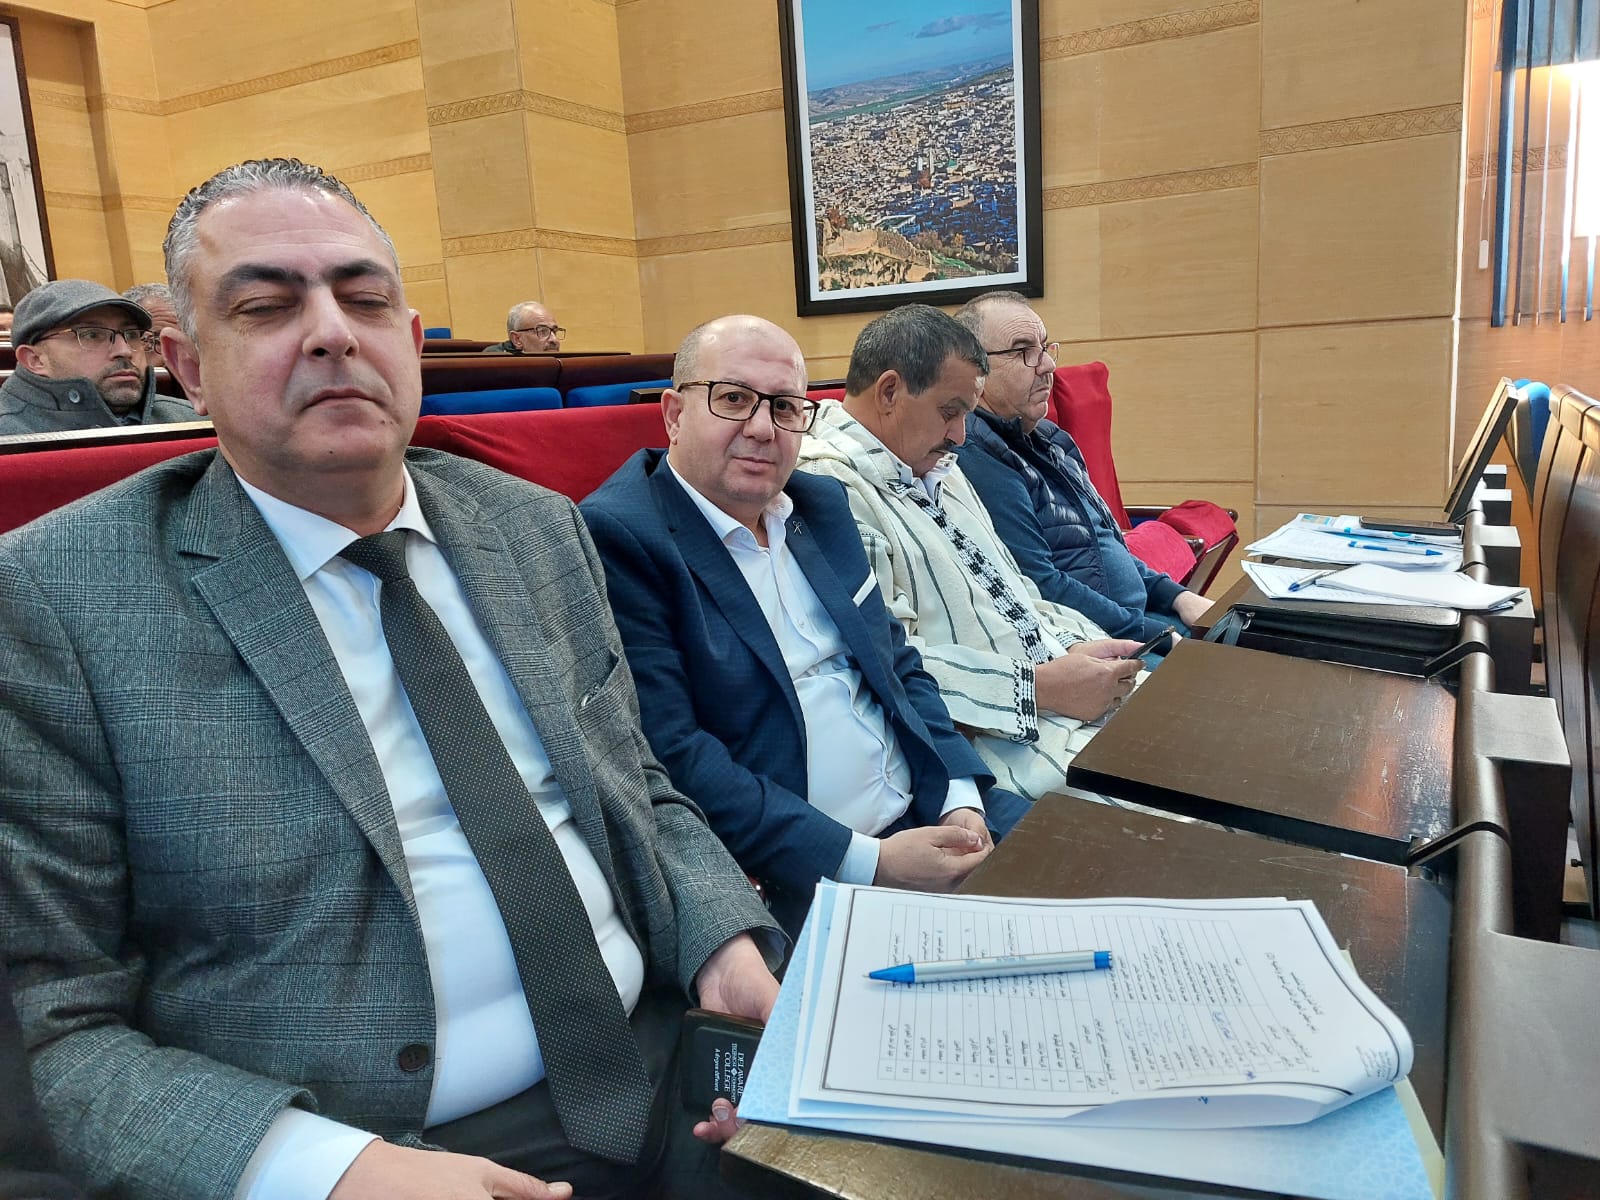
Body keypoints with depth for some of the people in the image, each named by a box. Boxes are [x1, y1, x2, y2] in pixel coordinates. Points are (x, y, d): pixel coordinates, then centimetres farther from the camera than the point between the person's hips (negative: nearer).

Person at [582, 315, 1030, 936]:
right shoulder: (615, 537, -13)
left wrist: (961, 797, -1)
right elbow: (670, 758, -19)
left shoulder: (821, 504, 12)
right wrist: (869, 863, -18)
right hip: (793, 883, -7)